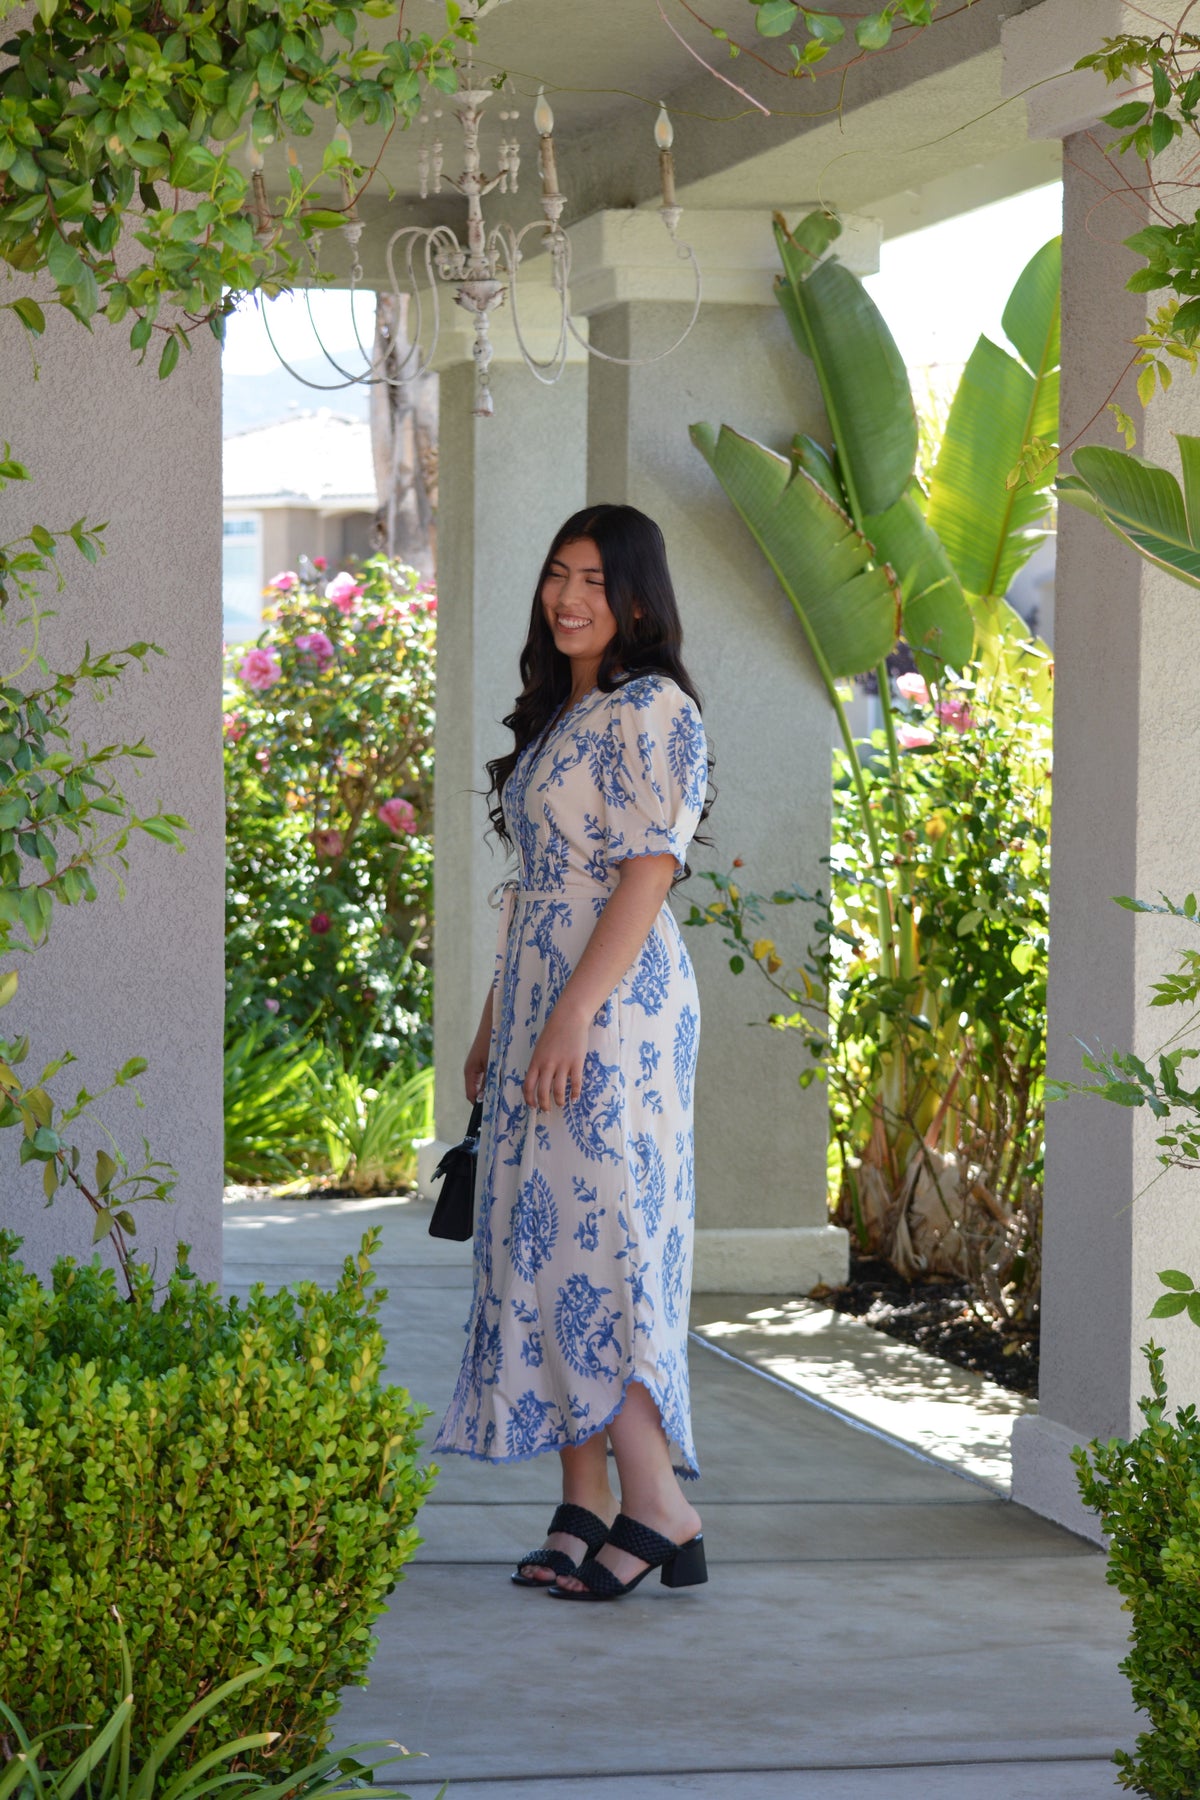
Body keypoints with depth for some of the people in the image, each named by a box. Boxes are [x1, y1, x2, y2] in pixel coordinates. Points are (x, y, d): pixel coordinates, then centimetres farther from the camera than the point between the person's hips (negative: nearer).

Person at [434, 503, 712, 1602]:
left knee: (599, 1236, -12)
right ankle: (585, 1507, 8)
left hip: (616, 998, -9)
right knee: (548, 1239, 6)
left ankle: (659, 1510, -9)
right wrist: (494, 1024, 18)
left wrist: (571, 1016, -22)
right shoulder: (558, 716, 18)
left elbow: (649, 874, -17)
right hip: (540, 998, 9)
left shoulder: (655, 710, -9)